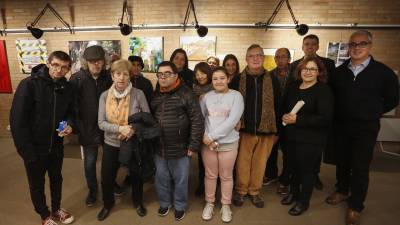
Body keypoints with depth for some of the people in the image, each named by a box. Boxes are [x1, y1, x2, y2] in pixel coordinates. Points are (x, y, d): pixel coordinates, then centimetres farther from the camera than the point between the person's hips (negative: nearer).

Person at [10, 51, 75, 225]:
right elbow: (17, 120, -18)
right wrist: (26, 150, -19)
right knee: (37, 184, 16)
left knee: (57, 179, 21)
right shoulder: (29, 84, -18)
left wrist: (69, 124, -13)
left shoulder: (67, 88, -3)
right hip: (34, 148, -4)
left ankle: (56, 209, 45)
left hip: (56, 146, 4)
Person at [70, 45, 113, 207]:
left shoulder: (109, 77, -5)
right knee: (89, 163, 12)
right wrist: (78, 126, -10)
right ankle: (92, 190, 37)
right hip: (88, 128, -1)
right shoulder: (77, 79, -9)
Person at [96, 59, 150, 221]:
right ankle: (108, 203, 47)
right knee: (106, 178, 16)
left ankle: (137, 201, 47)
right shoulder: (105, 96, -8)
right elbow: (101, 123, -10)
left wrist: (133, 130, -25)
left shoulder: (138, 94, -15)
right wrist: (119, 129, -27)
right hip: (111, 144, 2)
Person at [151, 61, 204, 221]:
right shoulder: (155, 95, 6)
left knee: (180, 180, 14)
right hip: (158, 148, 4)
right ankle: (164, 203, 44)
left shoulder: (186, 94, -11)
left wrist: (193, 145, -14)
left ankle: (180, 206, 38)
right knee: (161, 179, 19)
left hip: (180, 148, -4)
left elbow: (197, 121, -13)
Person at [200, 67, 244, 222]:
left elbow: (232, 120, -16)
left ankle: (226, 205, 33)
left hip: (228, 143, -2)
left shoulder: (236, 96, -6)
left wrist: (212, 135, -17)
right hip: (207, 142, 2)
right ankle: (209, 203, 35)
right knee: (210, 175, 15)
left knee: (226, 176, 13)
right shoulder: (207, 96, 4)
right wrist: (204, 137, -11)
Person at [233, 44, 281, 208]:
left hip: (266, 129, 1)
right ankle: (241, 190, 29)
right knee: (243, 162, 9)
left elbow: (277, 106, 4)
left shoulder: (272, 80, 1)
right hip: (244, 129, -1)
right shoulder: (238, 79, 0)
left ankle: (254, 191, 31)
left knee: (260, 162, 12)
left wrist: (277, 130, 3)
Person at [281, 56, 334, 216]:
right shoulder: (293, 87, 8)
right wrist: (284, 116, -4)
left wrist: (298, 120, -24)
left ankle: (303, 201, 30)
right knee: (293, 166, 17)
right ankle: (294, 192, 42)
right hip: (291, 137, 6)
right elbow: (284, 107, 18)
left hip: (311, 140, -5)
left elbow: (325, 118, -20)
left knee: (307, 169, 8)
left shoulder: (324, 90, -12)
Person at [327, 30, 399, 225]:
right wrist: (342, 113, 6)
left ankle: (355, 206, 21)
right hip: (340, 126, 3)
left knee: (360, 167, 4)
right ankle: (342, 190, 39)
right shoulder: (340, 71, 3)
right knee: (341, 161, 16)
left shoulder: (383, 72, -6)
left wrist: (371, 114, 2)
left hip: (365, 129, -3)